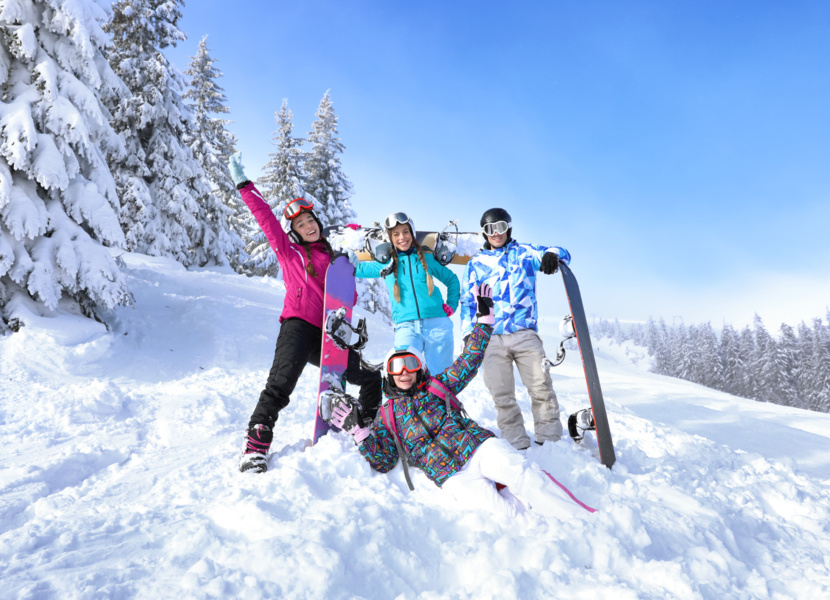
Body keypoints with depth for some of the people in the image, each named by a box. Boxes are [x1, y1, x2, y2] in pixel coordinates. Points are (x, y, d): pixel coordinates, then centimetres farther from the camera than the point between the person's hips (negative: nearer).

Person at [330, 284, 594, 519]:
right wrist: (359, 432, -5)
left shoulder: (436, 386, 20)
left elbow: (468, 362, 16)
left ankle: (580, 517, -19)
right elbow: (383, 461, 10)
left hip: (478, 445, 2)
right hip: (452, 476, -2)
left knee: (523, 474, -24)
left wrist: (484, 318, 9)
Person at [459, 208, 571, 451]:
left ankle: (549, 439, 5)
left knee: (541, 387, -8)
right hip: (491, 338, 1)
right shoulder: (475, 264, 16)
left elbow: (561, 254, 1)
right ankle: (517, 444, 9)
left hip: (525, 333, -1)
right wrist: (468, 336, 7)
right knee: (501, 395, -2)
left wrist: (552, 255, -24)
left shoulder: (523, 252, 12)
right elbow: (467, 302, 17)